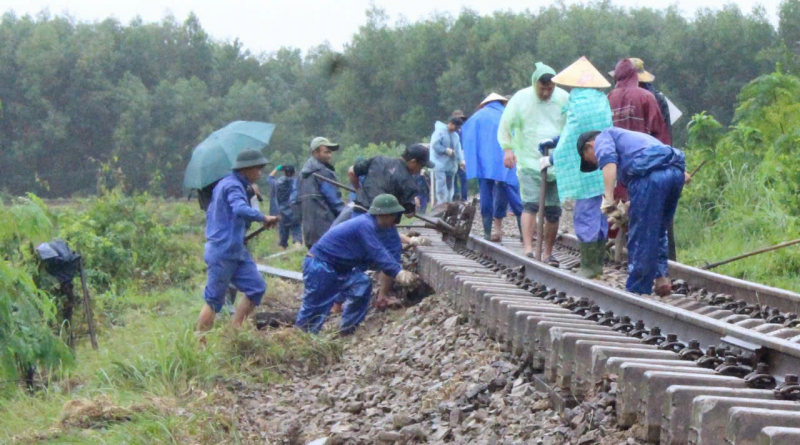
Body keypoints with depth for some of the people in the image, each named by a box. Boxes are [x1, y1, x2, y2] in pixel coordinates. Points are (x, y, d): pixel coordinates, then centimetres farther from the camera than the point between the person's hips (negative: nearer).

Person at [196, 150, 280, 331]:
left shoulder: (225, 184, 18)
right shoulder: (233, 186, -15)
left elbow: (210, 212, 28)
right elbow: (241, 210, -35)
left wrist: (210, 234, 28)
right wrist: (264, 218, -25)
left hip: (237, 251, 10)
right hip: (224, 253, -10)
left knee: (257, 288, 4)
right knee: (214, 300, -4)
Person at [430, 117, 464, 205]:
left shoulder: (456, 135, 14)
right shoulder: (440, 132, -8)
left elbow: (458, 149, 10)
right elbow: (434, 145, -16)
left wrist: (461, 160, -6)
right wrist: (446, 150, -19)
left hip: (451, 165, 7)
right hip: (440, 164, -7)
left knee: (450, 186, 10)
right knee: (441, 184, -14)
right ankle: (441, 203, -14)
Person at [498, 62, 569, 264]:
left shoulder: (563, 98, 4)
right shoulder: (521, 99, -2)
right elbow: (505, 126, 2)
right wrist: (508, 149, -12)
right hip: (529, 162, -2)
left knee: (553, 211, 4)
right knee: (530, 204, -17)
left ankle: (548, 253, 14)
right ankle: (528, 249, -22)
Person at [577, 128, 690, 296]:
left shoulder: (602, 138, 17)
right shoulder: (628, 137, 41)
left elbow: (608, 161, -7)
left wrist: (608, 198, -17)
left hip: (651, 174, -8)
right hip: (676, 170, 8)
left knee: (640, 237, 1)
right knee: (657, 231, 25)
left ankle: (636, 291, 7)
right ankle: (661, 276, 18)